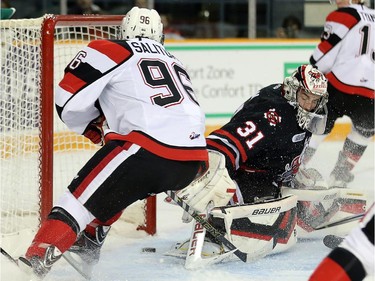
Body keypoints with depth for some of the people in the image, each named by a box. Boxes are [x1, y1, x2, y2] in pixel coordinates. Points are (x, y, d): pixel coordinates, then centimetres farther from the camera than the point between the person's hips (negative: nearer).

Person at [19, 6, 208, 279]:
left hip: (149, 149, -7)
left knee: (83, 197, -3)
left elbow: (69, 102, 5)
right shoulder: (174, 62, 30)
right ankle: (88, 244, 36)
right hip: (194, 160, 7)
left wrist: (100, 130, 20)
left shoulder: (110, 51, 9)